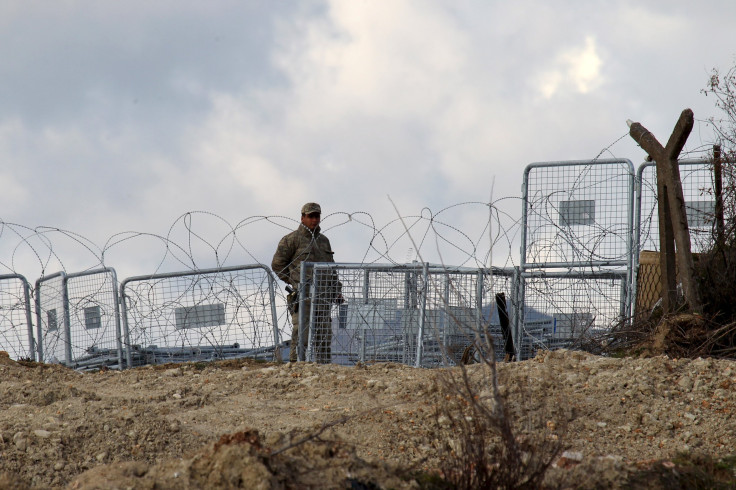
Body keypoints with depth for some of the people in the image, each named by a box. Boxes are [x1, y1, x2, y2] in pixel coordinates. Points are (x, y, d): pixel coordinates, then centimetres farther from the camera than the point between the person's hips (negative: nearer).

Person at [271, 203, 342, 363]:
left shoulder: (324, 241, 20)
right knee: (301, 334, -10)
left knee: (324, 335, 4)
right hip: (303, 295, -6)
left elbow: (331, 268, 25)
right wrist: (294, 281, -2)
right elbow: (277, 264, -1)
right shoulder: (292, 239, -1)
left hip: (322, 296, 6)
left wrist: (337, 290, 15)